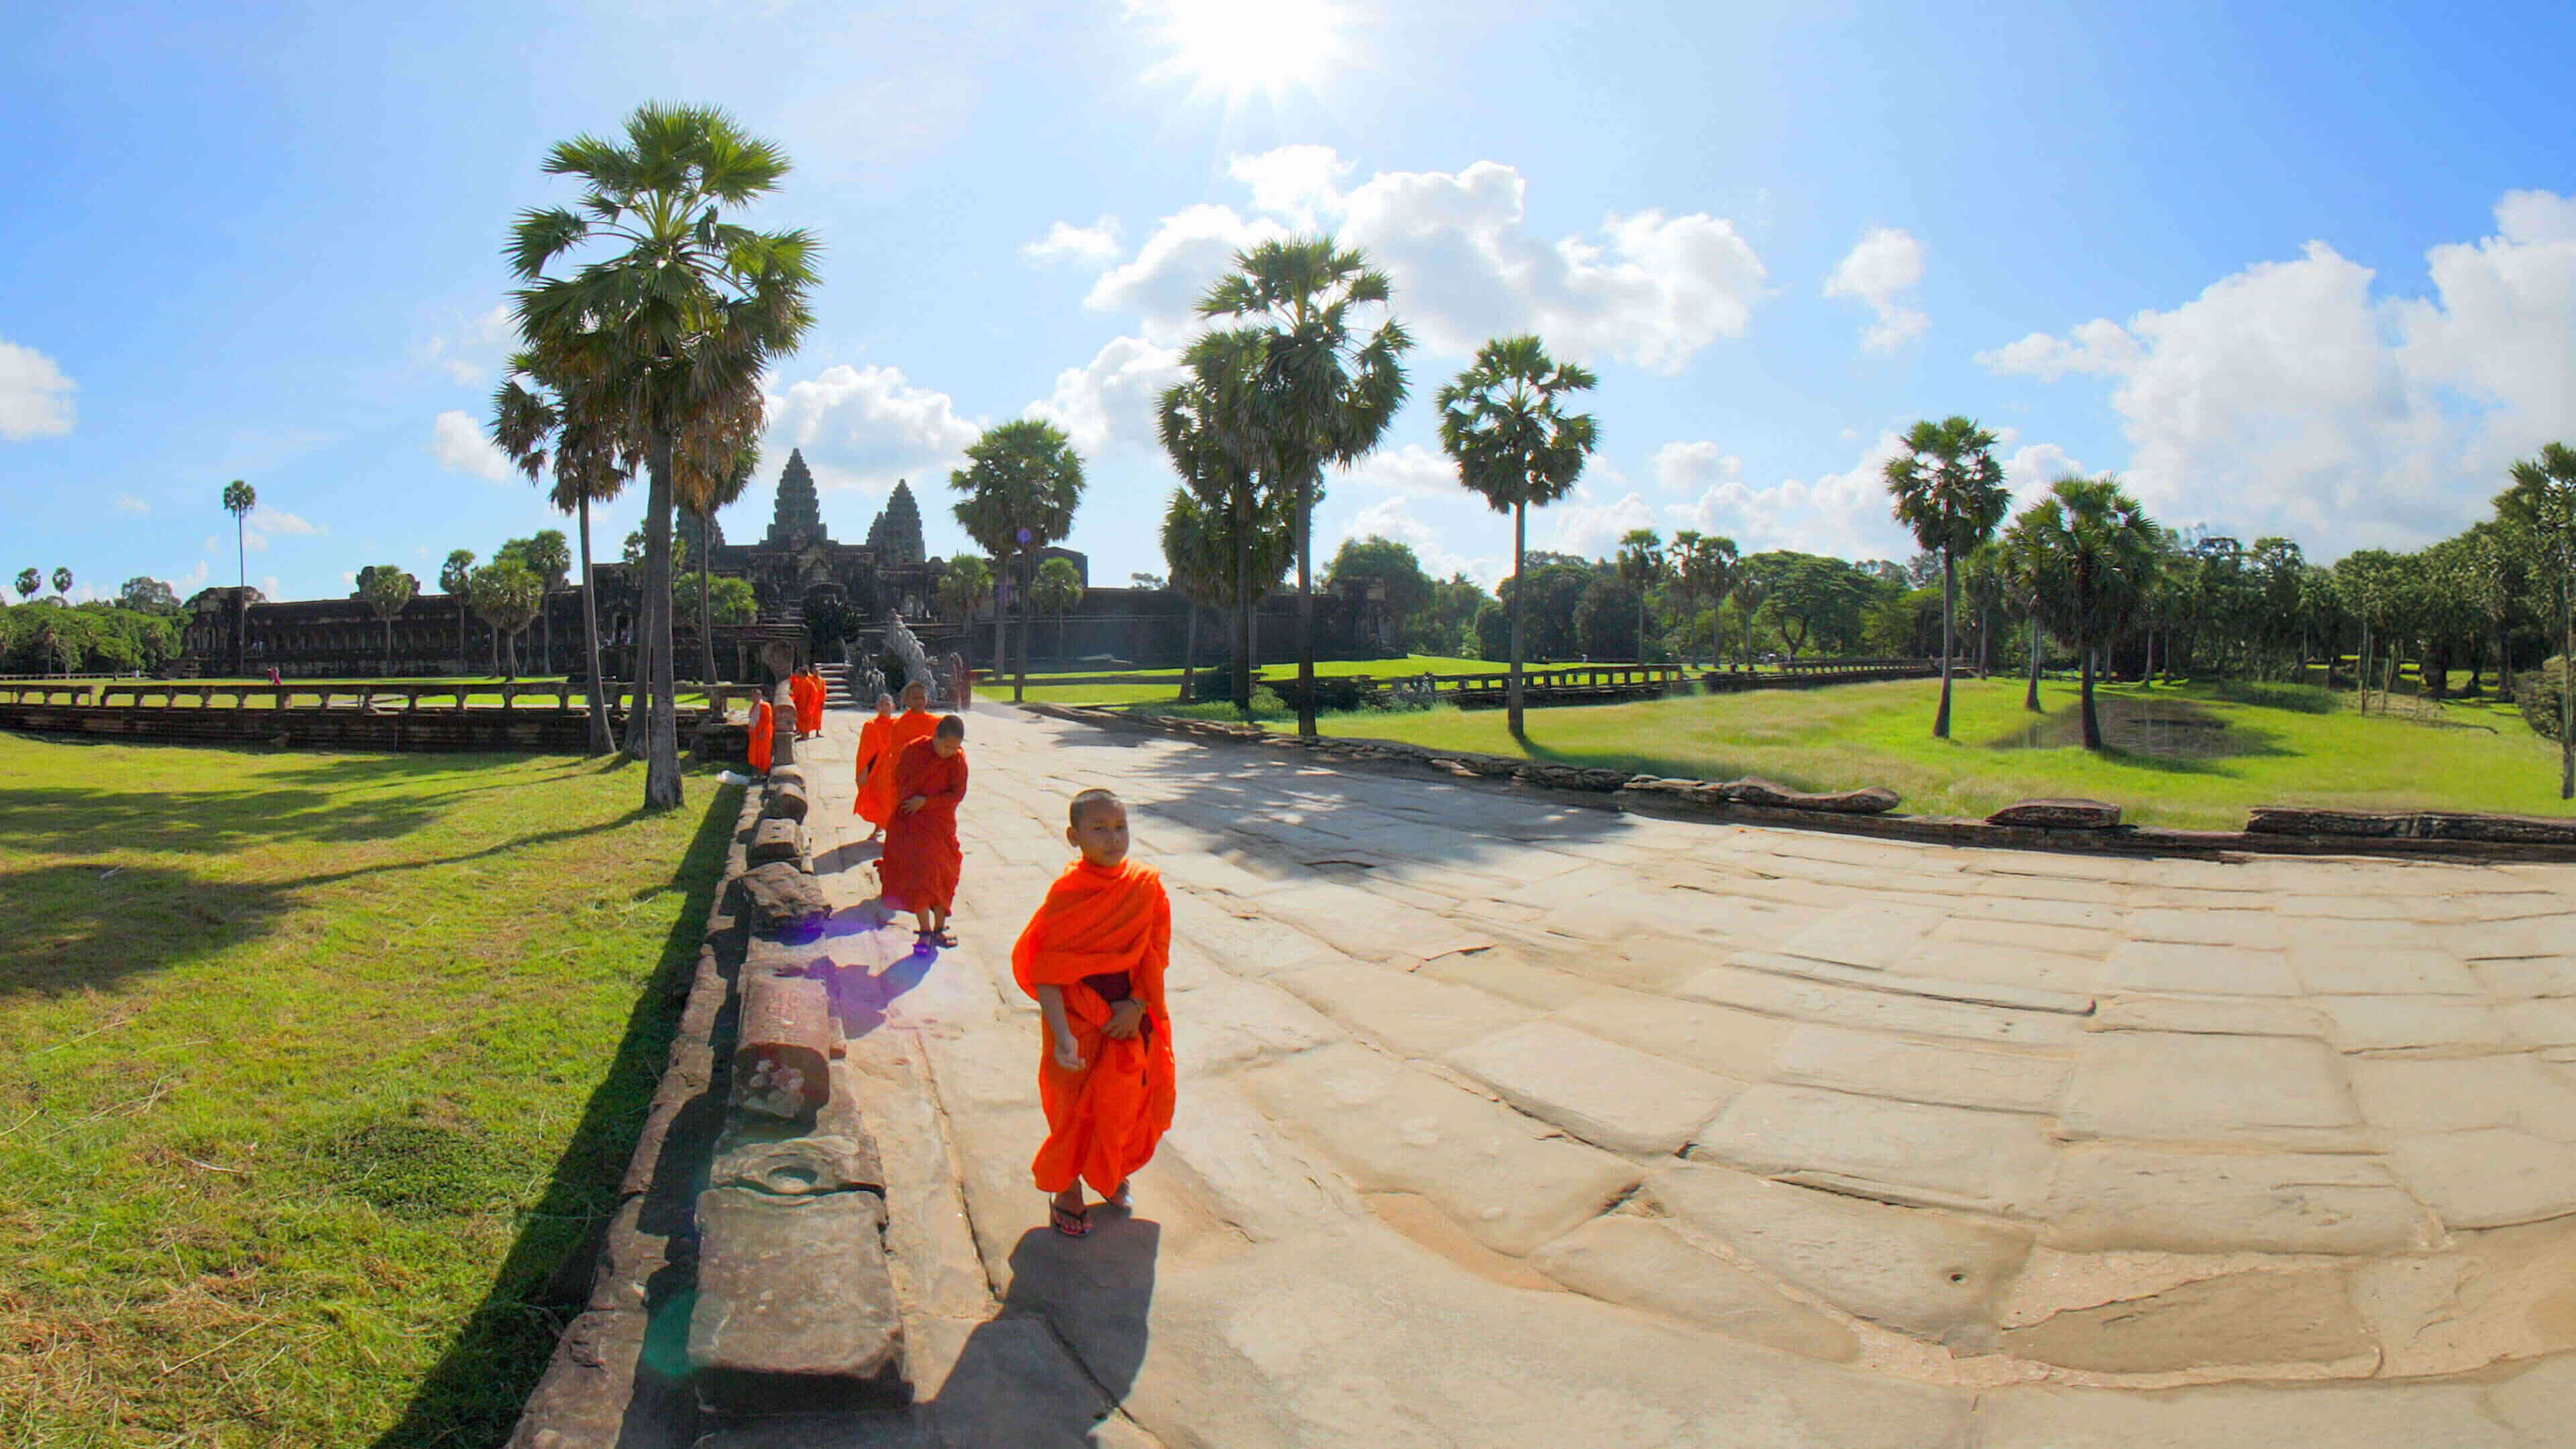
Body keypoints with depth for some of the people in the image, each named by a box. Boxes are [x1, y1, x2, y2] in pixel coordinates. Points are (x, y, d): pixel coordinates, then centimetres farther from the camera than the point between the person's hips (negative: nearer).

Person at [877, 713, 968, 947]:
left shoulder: (958, 758, -9)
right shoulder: (913, 751, -10)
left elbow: (958, 794, -11)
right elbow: (897, 782, 2)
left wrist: (926, 802, -18)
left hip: (941, 824, 1)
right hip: (910, 823, -1)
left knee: (942, 875, 5)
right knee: (916, 875, -4)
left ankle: (939, 929, 18)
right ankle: (926, 932, 2)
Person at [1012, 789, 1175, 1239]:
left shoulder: (1147, 886, -7)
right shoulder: (1066, 894, -16)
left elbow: (1156, 954, -2)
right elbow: (1045, 973, -18)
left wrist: (1137, 1005, -15)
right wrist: (1062, 1036, -27)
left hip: (1131, 1021, 3)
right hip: (1078, 1021, -3)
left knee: (1126, 1102, 16)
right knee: (1074, 1108, 10)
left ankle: (1113, 1175, 44)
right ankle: (1067, 1193, 33)